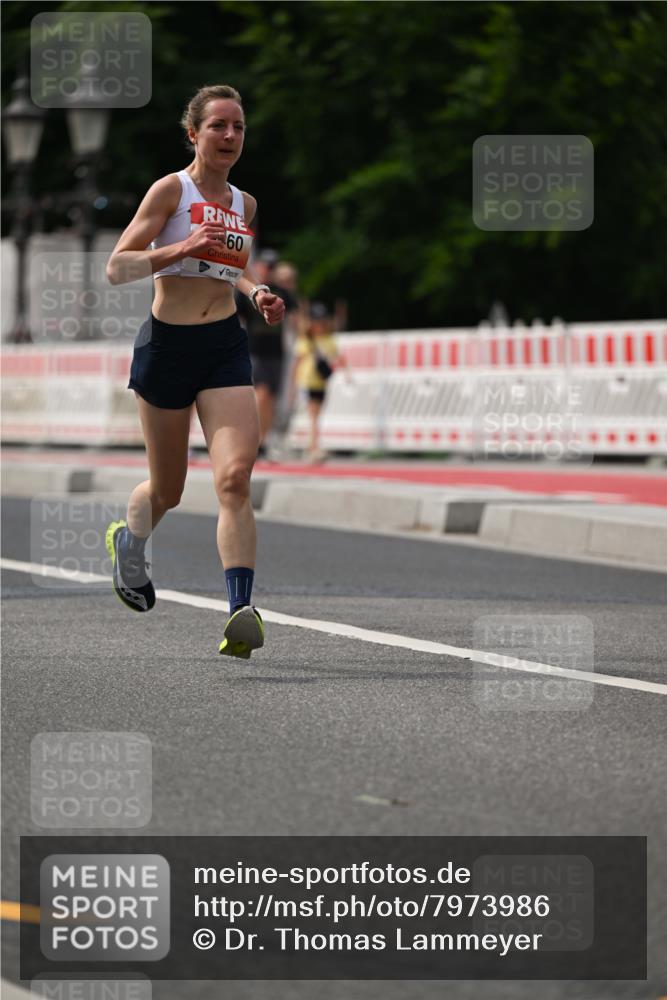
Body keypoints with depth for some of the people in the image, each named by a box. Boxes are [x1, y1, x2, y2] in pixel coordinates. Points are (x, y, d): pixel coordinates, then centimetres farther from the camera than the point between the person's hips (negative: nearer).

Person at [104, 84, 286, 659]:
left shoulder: (243, 204, 10)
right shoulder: (172, 189, -7)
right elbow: (117, 268, -12)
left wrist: (256, 292, 7)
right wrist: (180, 248, -26)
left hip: (226, 346, 3)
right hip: (168, 345, -3)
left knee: (235, 476, -17)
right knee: (168, 491, 11)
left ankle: (241, 612, -24)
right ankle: (128, 543, 47)